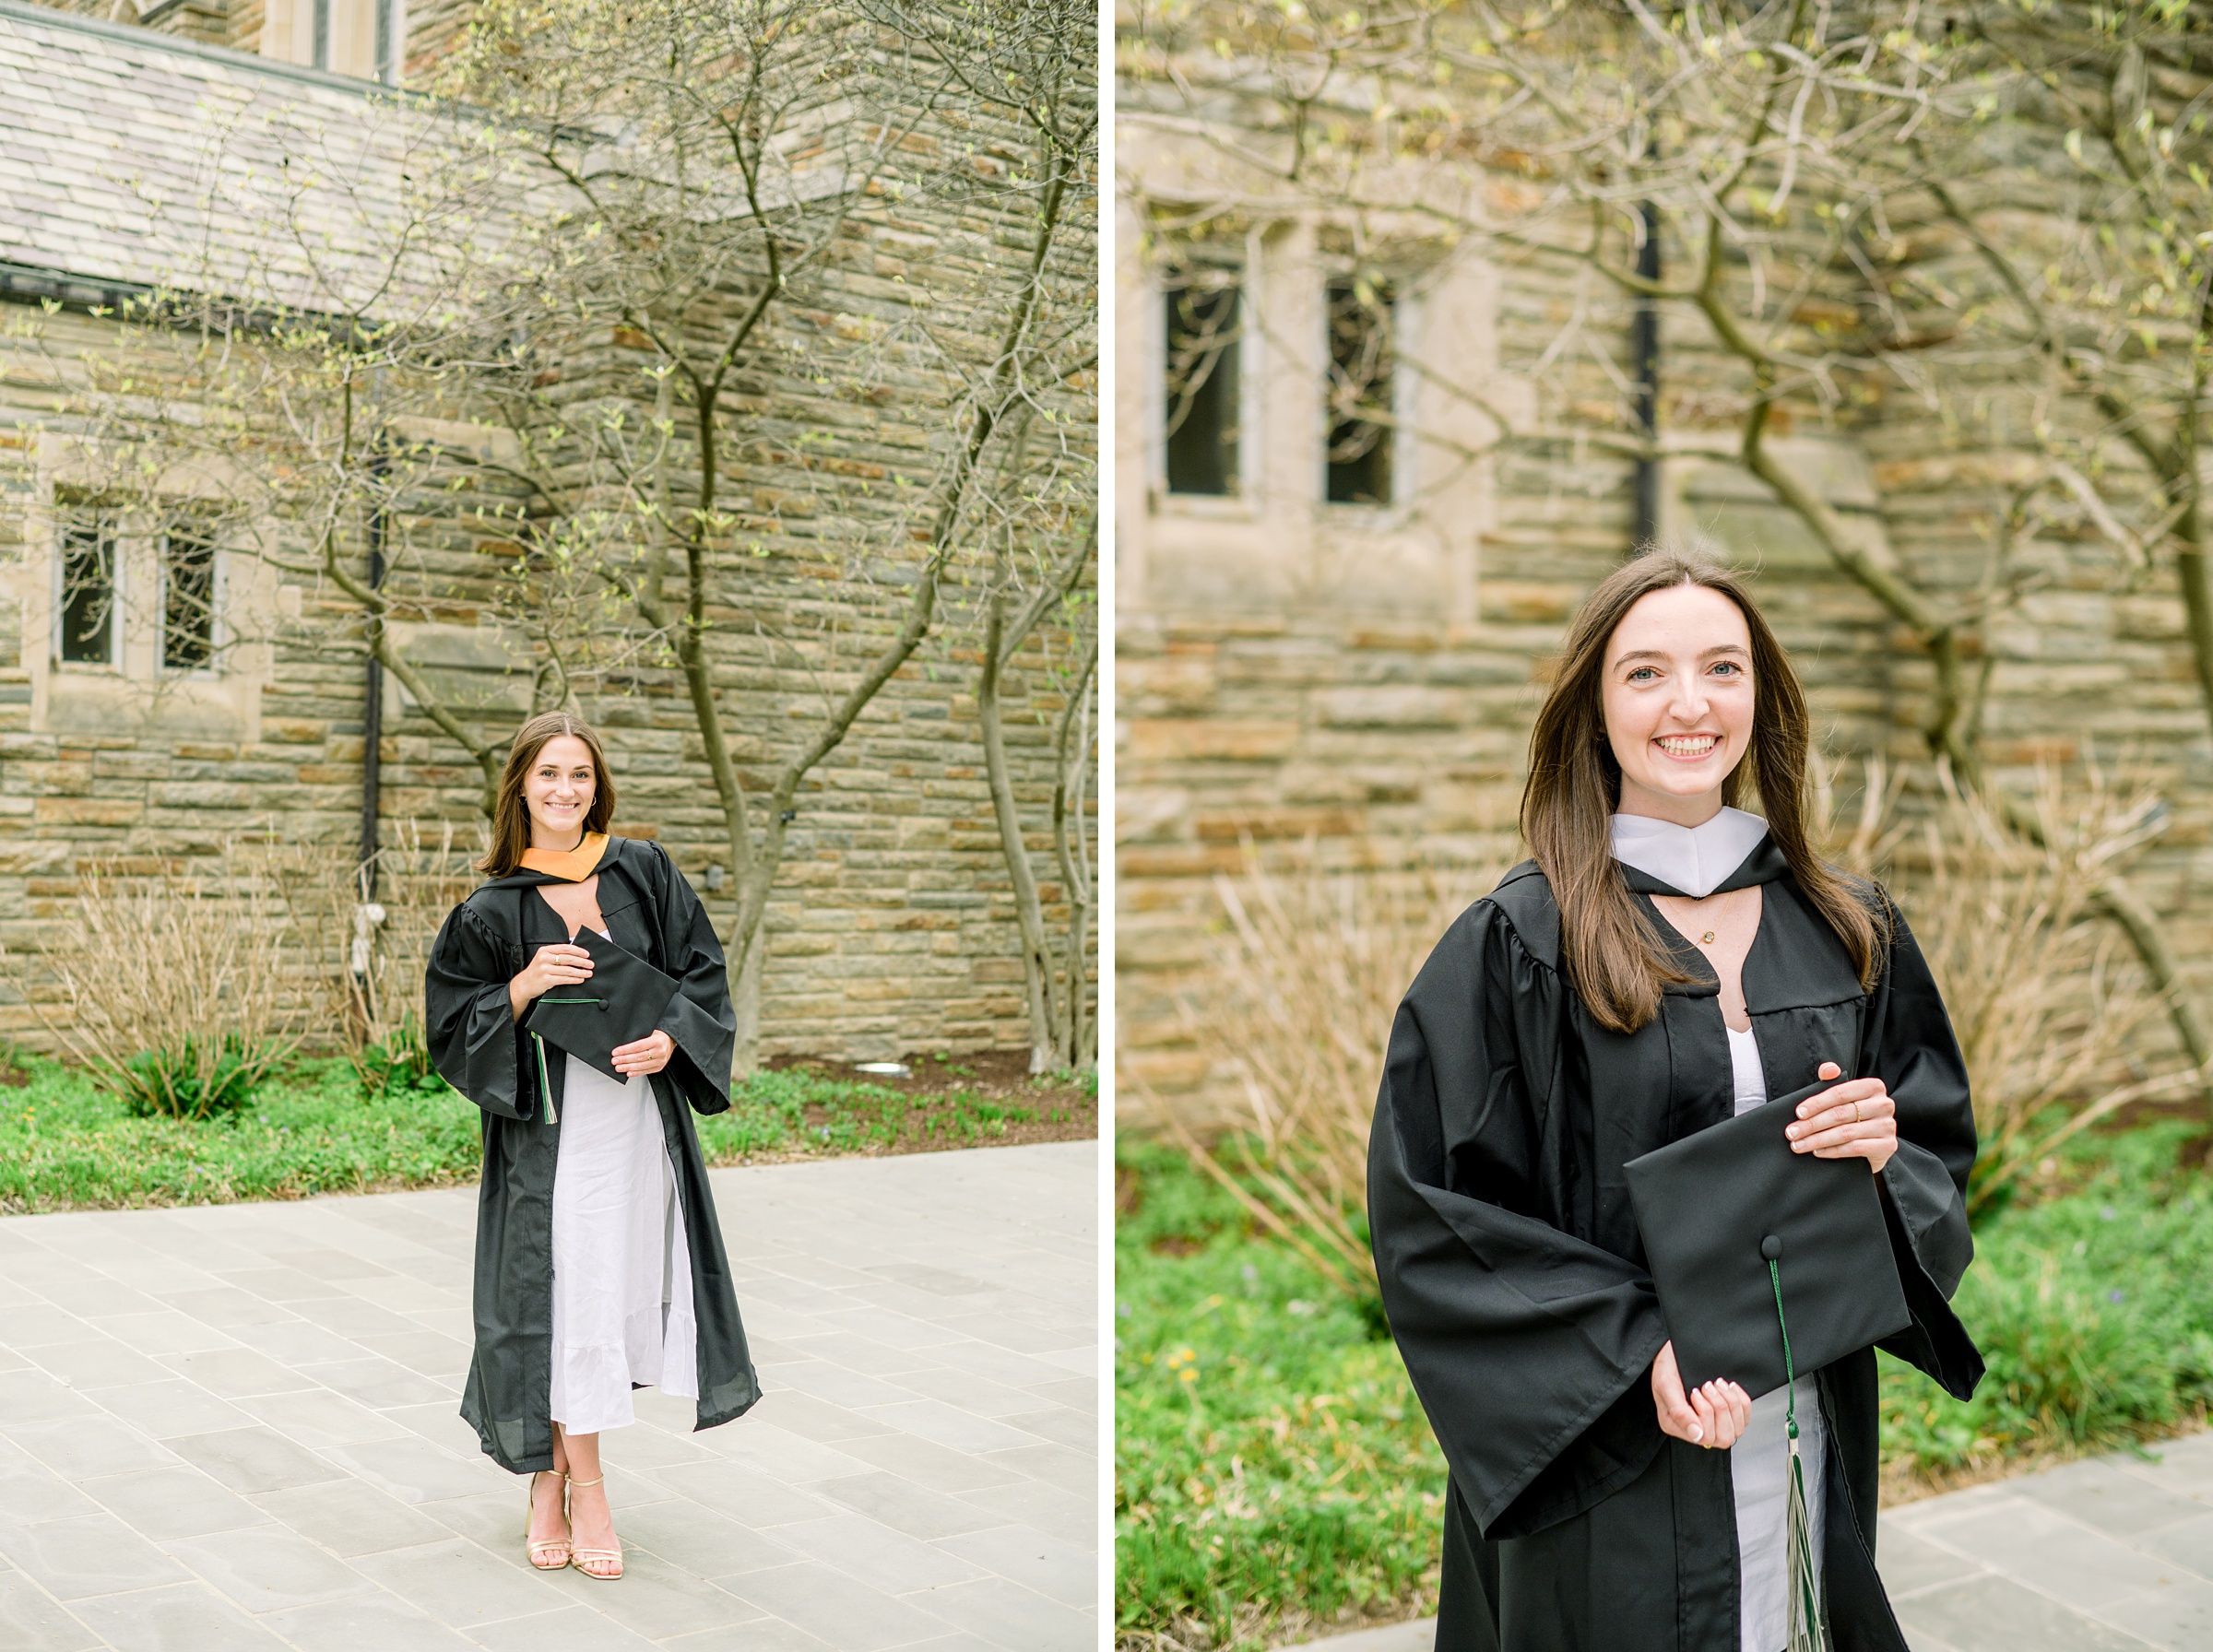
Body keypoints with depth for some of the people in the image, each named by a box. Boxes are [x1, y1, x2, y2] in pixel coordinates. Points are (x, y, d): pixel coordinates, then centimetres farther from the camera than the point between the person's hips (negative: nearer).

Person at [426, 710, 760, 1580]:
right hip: (547, 1121, -3)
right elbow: (451, 1021, 1)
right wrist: (525, 986, -15)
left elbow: (701, 971, 7)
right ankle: (579, 1488, 7)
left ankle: (555, 1473, 24)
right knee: (562, 1295, -5)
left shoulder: (644, 871, 6)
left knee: (621, 1279, 7)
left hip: (641, 1109, 3)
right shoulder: (492, 908, 1)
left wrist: (670, 1037, -11)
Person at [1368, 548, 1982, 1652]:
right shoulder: (1516, 945, -8)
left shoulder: (1848, 932, 5)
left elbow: (1945, 1151, 12)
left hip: (1815, 1440, 4)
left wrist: (1885, 1156, -11)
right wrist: (1634, 1347, -19)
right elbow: (1428, 1212, -11)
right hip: (1604, 1462, -4)